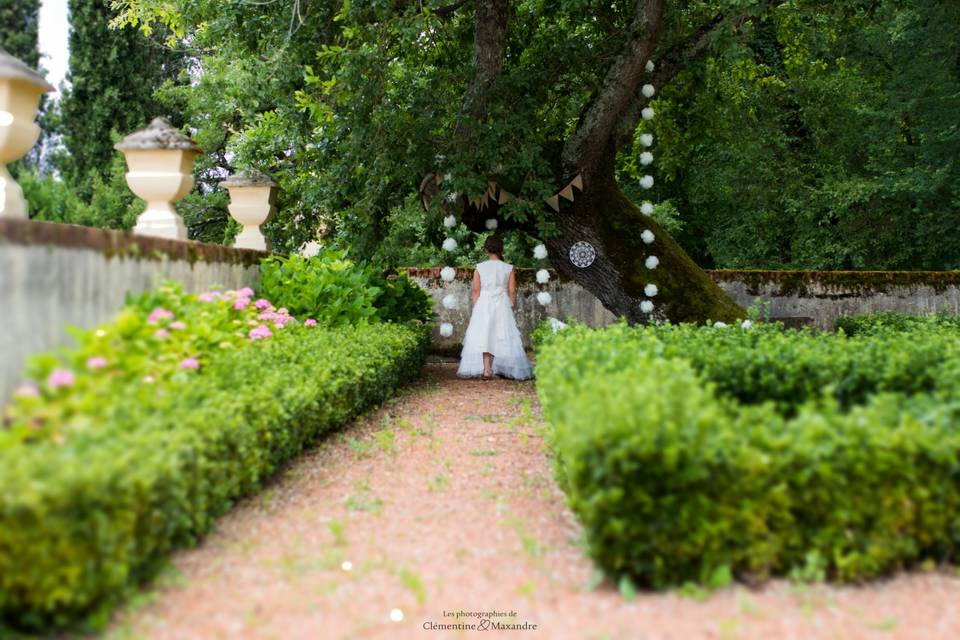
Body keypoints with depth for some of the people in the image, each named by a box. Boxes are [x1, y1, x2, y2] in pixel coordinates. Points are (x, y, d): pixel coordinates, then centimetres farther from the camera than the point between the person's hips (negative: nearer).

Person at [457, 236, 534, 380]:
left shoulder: (479, 268, -2)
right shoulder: (509, 268, -2)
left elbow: (476, 291, -1)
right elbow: (512, 292, 0)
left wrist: (476, 308, 8)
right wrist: (511, 308, 12)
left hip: (483, 305, 0)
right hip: (502, 305, 0)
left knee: (484, 337, 2)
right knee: (504, 337, 7)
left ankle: (487, 370, -7)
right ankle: (511, 370, 12)